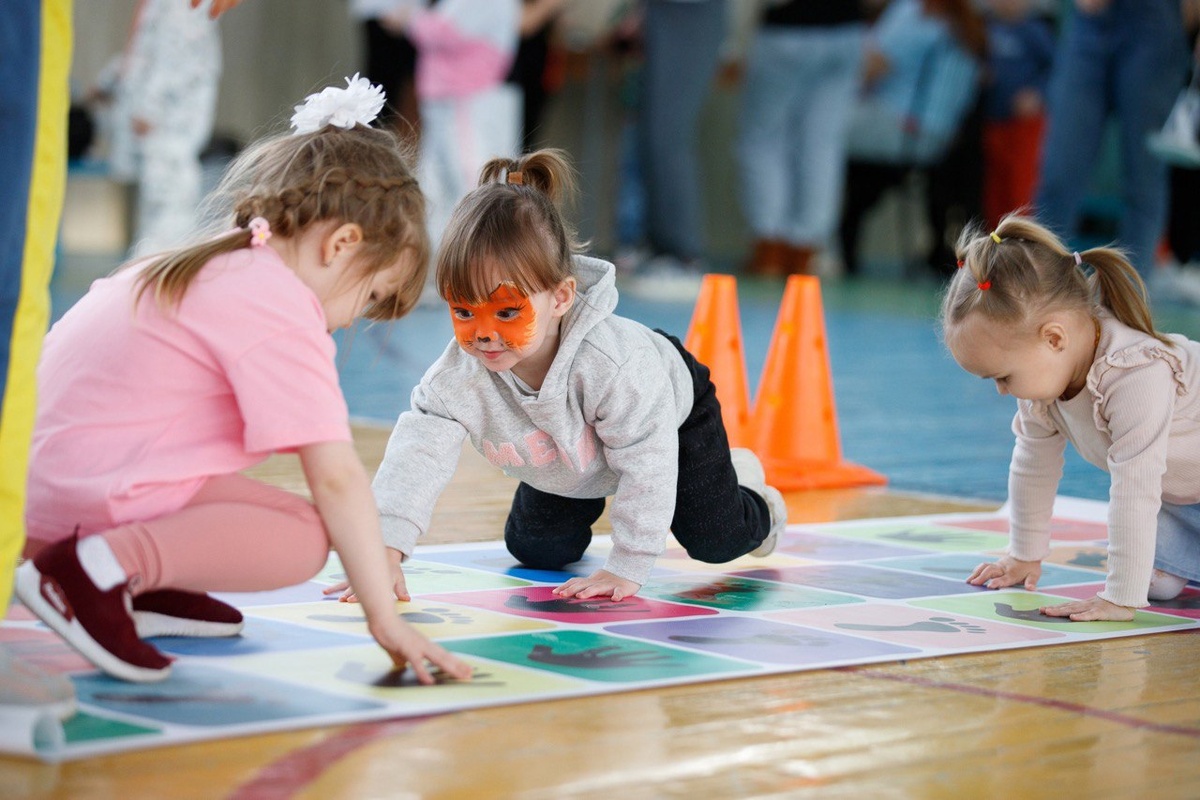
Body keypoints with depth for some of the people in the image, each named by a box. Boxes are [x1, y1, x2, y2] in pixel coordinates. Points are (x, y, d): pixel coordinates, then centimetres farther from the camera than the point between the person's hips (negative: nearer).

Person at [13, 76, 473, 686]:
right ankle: (106, 564, -22)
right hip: (102, 489, -10)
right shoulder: (285, 315, -12)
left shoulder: (209, 262, 18)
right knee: (303, 537, -17)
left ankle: (141, 584, 10)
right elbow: (336, 477, -15)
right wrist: (384, 618, -13)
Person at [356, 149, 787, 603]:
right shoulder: (458, 376, -39)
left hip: (669, 410, -4)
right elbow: (418, 453, -43)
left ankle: (742, 481, 38)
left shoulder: (613, 364, -49)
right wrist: (386, 549, -58)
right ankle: (584, 502, 41)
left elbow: (645, 464, -39)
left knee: (718, 542, 3)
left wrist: (626, 568, -36)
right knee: (536, 552, 8)